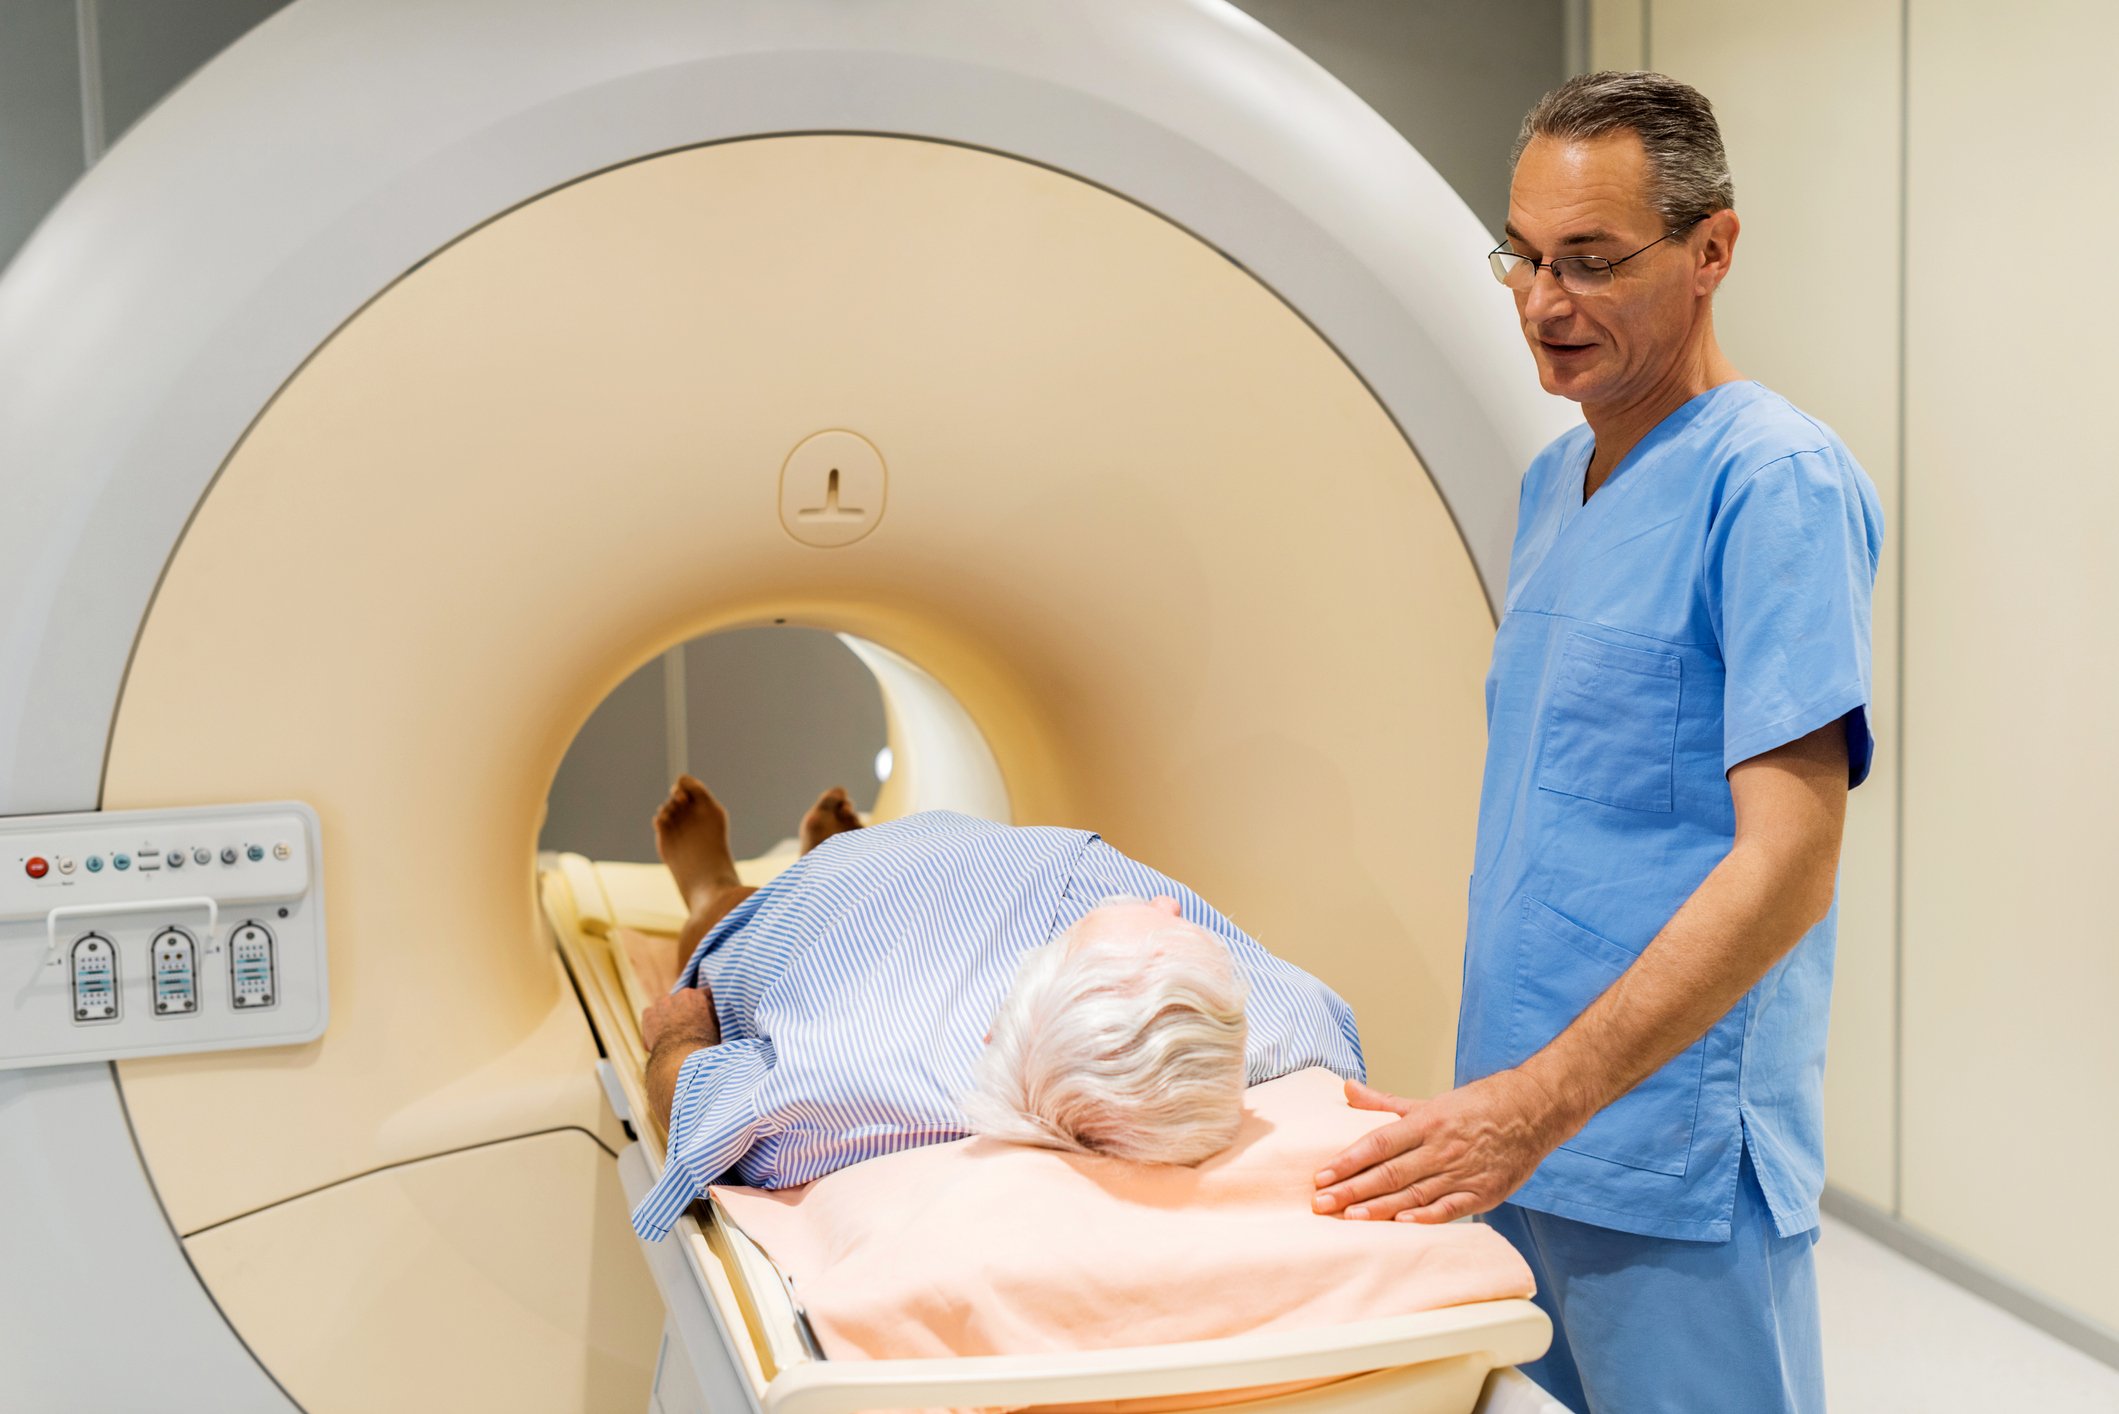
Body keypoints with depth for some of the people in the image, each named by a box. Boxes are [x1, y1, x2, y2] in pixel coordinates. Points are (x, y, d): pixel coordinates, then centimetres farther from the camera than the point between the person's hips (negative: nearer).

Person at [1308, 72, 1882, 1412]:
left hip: (1673, 1170, -8)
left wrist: (1539, 1102, -24)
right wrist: (1499, 1104, 14)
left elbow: (1788, 863, -21)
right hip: (1516, 1133, 8)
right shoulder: (1555, 479, 12)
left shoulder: (1778, 482, -14)